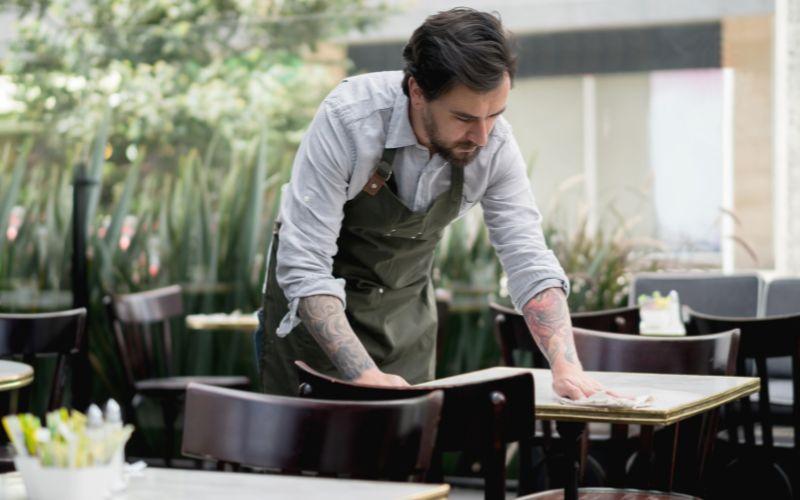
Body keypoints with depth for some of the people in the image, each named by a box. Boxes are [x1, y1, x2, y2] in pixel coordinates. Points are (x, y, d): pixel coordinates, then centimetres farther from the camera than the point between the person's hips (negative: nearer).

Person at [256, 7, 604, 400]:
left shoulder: (496, 145, -20)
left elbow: (529, 262, -16)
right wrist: (365, 376, -41)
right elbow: (304, 265, -33)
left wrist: (566, 366, -31)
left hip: (406, 304, 3)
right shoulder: (347, 120, -32)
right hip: (314, 305, -3)